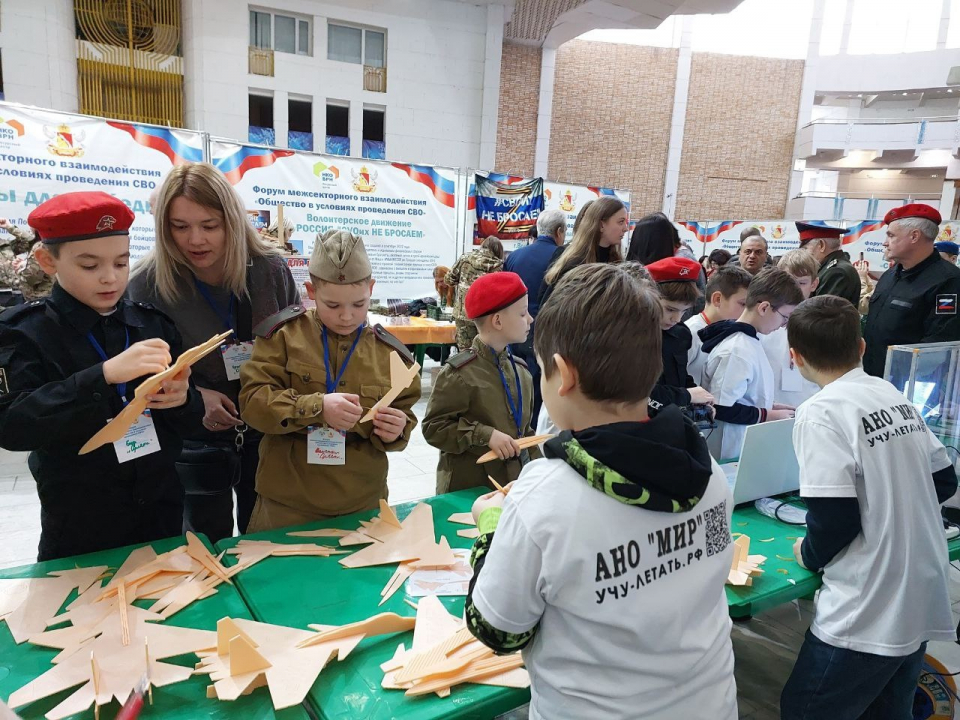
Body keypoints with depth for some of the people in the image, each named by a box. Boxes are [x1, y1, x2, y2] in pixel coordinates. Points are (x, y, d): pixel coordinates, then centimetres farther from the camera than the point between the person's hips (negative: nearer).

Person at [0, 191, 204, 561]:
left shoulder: (154, 323, 0)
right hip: (79, 529, -2)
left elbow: (190, 419, 3)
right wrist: (103, 375, -33)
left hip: (162, 514, 3)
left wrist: (182, 399, -20)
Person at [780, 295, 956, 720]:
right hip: (925, 603, 8)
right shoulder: (895, 396, 5)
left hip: (869, 617, -8)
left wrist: (809, 554, -2)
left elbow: (834, 519, -22)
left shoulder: (822, 412, -19)